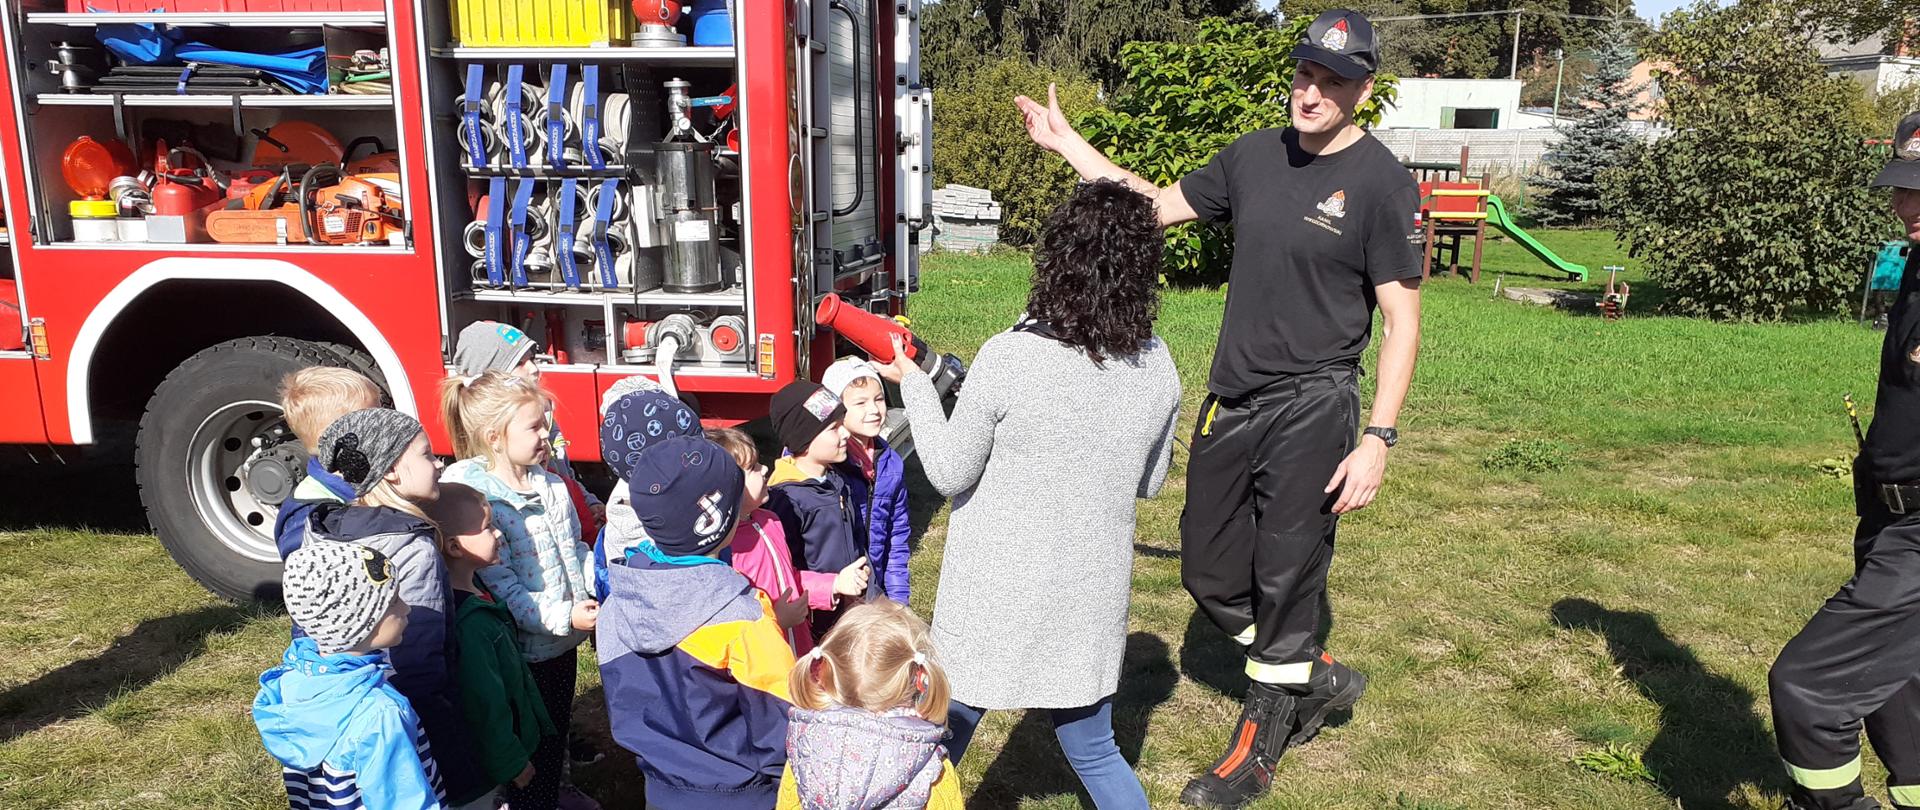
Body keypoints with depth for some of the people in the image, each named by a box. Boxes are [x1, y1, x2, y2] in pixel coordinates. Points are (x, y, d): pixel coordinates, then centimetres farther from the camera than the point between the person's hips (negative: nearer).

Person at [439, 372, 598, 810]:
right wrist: (563, 617, -25)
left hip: (564, 641, 7)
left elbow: (576, 549, 12)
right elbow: (500, 586, -23)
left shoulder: (551, 485, 3)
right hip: (522, 648, -7)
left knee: (559, 725, 24)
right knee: (528, 739, 10)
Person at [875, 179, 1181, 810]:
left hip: (996, 598, -3)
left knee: (942, 735, 18)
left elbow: (950, 474, -10)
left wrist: (913, 381, 1)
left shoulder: (1007, 359, -22)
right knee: (1094, 751, 23)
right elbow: (1150, 484, 5)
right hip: (1092, 596, 4)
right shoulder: (1157, 366, -8)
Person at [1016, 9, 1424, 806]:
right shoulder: (1253, 156, 5)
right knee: (1210, 573, 13)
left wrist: (1378, 439, -17)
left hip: (1311, 409, -6)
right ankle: (1317, 676, 37)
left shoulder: (1382, 183, -11)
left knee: (1285, 583, 5)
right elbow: (1160, 206, 16)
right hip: (1231, 402, 6)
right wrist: (1069, 143, 13)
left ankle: (1259, 745, 26)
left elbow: (1402, 322, -10)